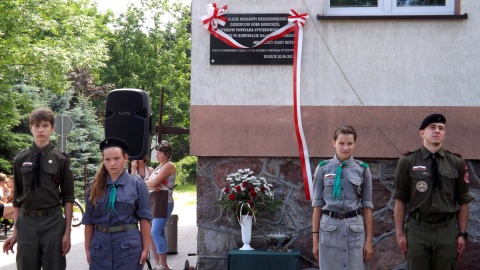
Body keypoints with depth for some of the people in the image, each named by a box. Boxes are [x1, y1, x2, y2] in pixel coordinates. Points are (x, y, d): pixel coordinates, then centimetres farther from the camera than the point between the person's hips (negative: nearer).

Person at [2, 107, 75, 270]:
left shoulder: (61, 160, -1)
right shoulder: (20, 160, 4)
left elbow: (68, 198, 0)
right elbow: (17, 198, 9)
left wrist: (67, 232, -4)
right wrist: (15, 232, 8)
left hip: (53, 222, -2)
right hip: (26, 222, 2)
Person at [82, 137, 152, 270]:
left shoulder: (137, 185, -1)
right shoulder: (94, 186, 5)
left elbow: (144, 218, -1)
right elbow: (89, 220, 7)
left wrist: (145, 248, -4)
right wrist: (87, 248, 5)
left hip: (128, 245, -2)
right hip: (100, 245, 2)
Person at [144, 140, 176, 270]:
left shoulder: (169, 165, -7)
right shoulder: (159, 167, 21)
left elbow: (154, 182, -15)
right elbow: (149, 183, 12)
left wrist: (146, 182, 4)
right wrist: (150, 184, -10)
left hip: (163, 202, -9)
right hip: (153, 201, 9)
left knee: (156, 233, -14)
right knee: (159, 234, 9)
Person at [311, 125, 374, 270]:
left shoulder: (363, 169, 3)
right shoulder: (323, 168, 2)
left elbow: (367, 206, 5)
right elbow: (317, 204, 4)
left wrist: (369, 240, 2)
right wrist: (315, 239, 2)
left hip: (355, 229, 0)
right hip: (329, 228, 0)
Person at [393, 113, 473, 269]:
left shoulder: (457, 163, 4)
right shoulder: (407, 162, -1)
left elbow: (463, 201, 6)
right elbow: (400, 200, -1)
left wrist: (462, 233, 3)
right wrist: (400, 233, -3)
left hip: (447, 230, 1)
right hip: (417, 230, -1)